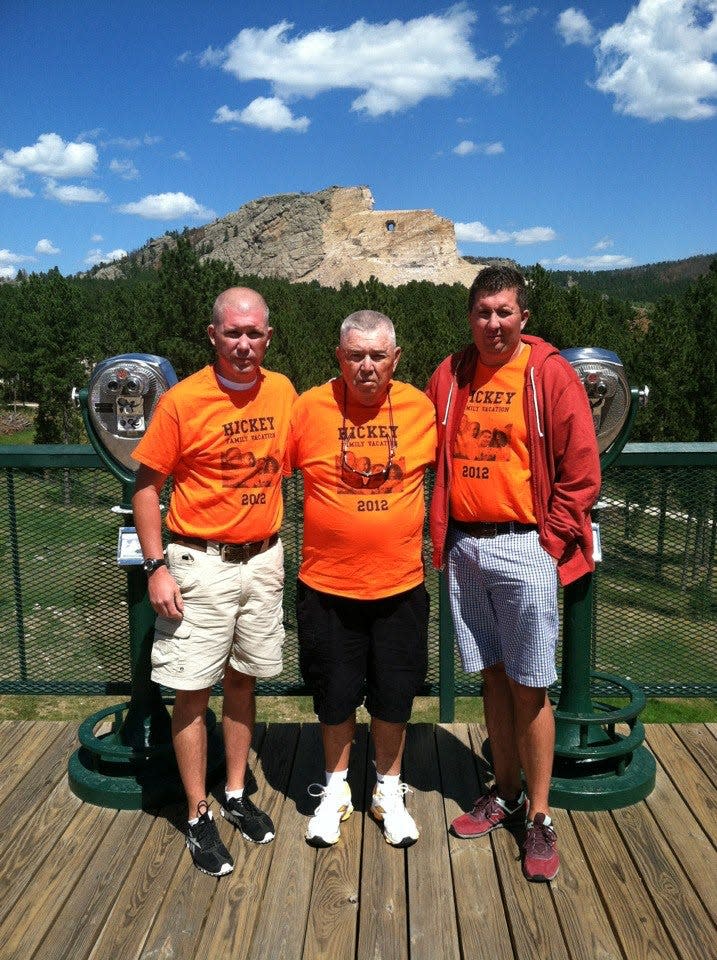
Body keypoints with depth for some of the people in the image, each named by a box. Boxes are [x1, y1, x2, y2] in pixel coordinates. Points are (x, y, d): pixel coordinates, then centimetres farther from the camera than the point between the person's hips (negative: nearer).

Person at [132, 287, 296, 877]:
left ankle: (236, 795, 34)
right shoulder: (183, 400, -12)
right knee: (193, 691, 4)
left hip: (263, 560, 4)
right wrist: (157, 566, -12)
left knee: (243, 680, 16)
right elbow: (147, 484, -7)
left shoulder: (283, 393, 0)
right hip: (200, 564, -4)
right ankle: (199, 816, 22)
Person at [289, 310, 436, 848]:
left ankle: (389, 792, 38)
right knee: (335, 695, 15)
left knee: (394, 696, 14)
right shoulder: (310, 408, -7)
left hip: (400, 586, 1)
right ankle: (336, 790, 39)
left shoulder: (420, 408, -3)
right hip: (327, 586, -1)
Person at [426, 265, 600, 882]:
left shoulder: (550, 373, -6)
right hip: (464, 547, 4)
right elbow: (434, 458, 14)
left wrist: (550, 539, -8)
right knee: (492, 676, 15)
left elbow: (581, 469, -6)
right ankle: (506, 793, 32)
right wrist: (443, 531, 6)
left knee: (529, 687, 3)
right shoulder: (449, 376, 7)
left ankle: (540, 816, 20)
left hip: (525, 548, -4)